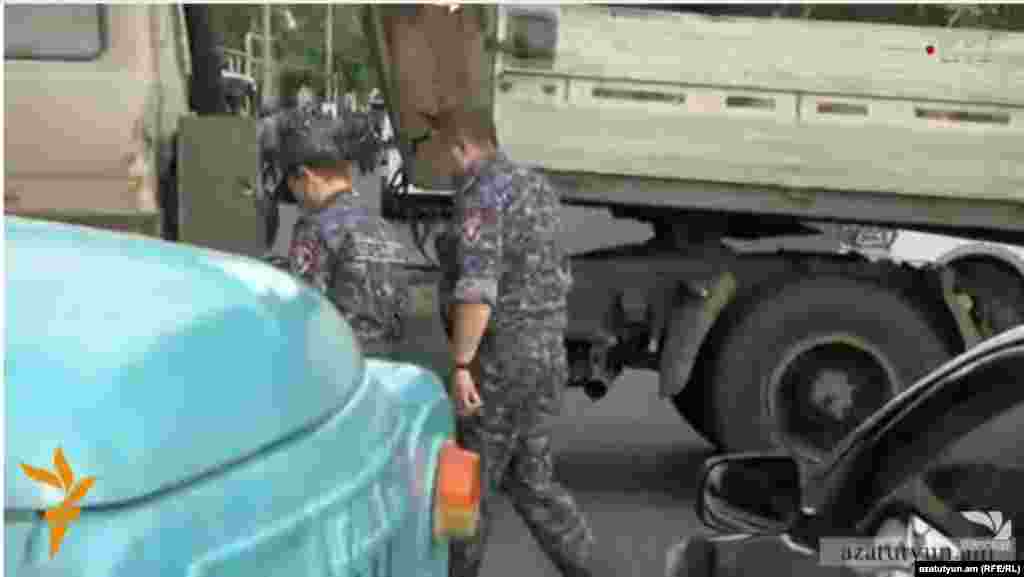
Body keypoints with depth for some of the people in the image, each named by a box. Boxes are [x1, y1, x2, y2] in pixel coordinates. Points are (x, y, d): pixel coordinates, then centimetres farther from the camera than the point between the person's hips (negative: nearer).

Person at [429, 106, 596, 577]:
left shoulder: (483, 190, -14)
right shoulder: (537, 186, 14)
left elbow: (477, 286, -26)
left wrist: (460, 363, -24)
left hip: (502, 358, -9)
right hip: (549, 355, 9)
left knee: (472, 482, 6)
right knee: (532, 479, 15)